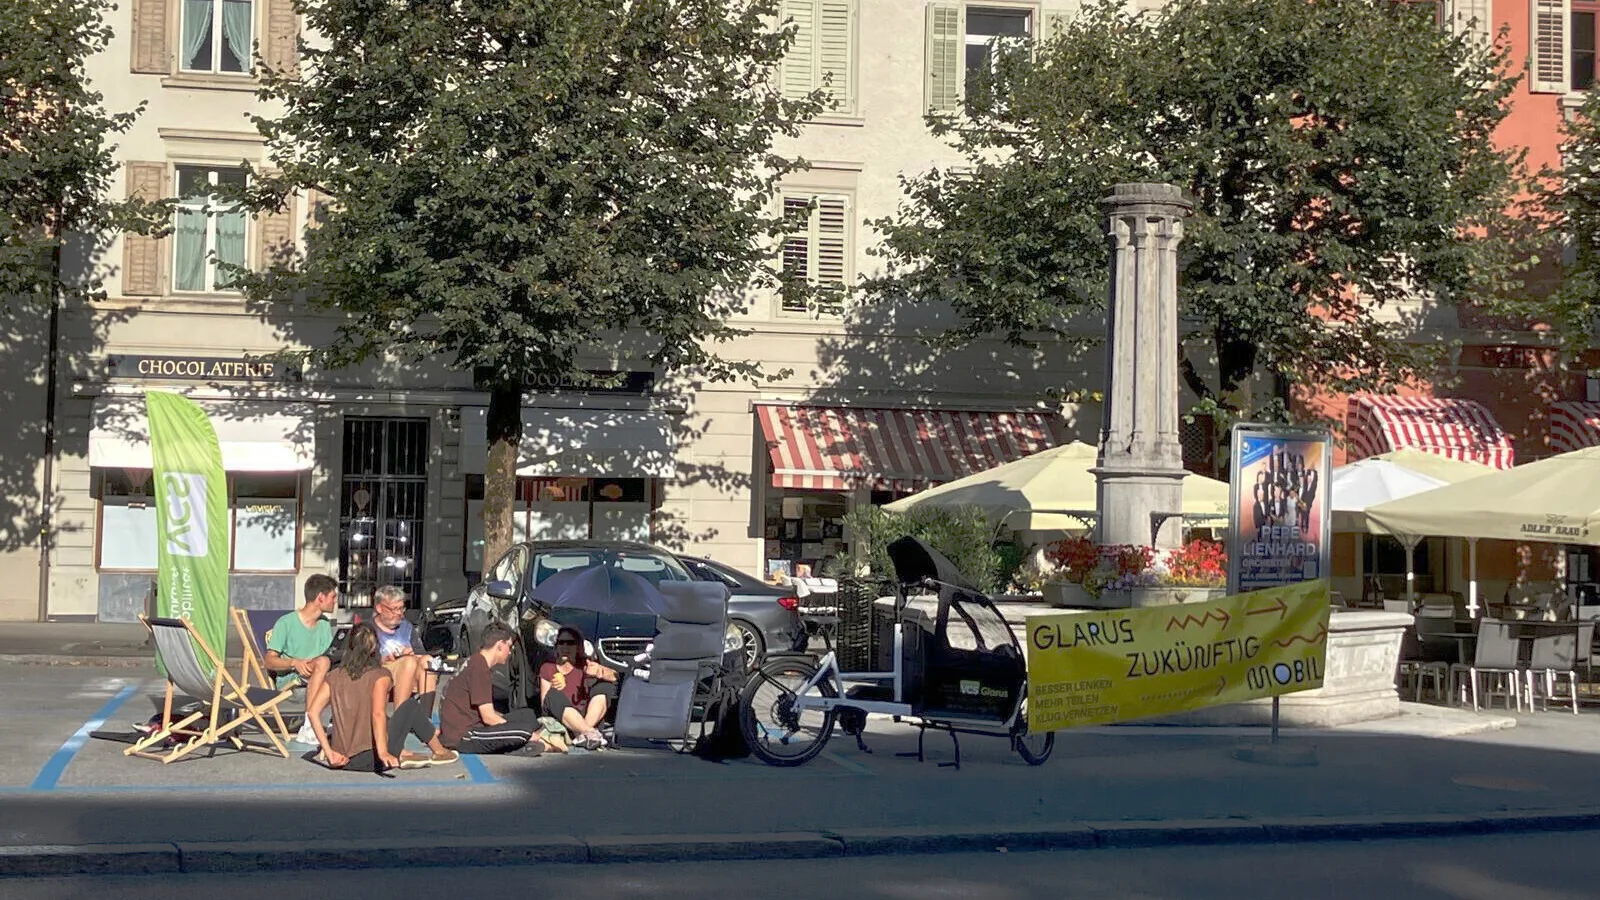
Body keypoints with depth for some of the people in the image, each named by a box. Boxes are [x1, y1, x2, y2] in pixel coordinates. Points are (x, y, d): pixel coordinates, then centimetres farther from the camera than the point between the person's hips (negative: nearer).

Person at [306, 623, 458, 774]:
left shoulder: (334, 677, 7)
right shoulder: (379, 675, -5)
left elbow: (312, 712, -3)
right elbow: (378, 714, -20)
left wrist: (329, 753, -3)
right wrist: (382, 752, -26)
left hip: (345, 761, 5)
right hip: (371, 758, -5)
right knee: (413, 706, 15)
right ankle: (440, 752, 26)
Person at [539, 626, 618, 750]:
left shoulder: (584, 664, 8)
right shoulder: (547, 669, 10)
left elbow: (614, 676, -11)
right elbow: (544, 704, 4)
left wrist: (600, 671, -35)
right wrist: (553, 689, -18)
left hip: (590, 718, 1)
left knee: (604, 685, -17)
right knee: (553, 695, -27)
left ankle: (583, 734, -36)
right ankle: (590, 732, -44)